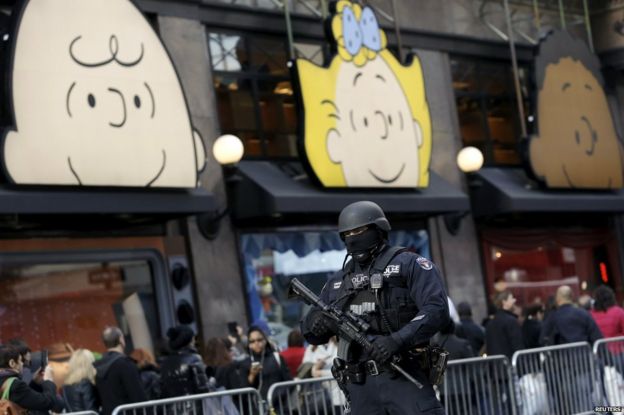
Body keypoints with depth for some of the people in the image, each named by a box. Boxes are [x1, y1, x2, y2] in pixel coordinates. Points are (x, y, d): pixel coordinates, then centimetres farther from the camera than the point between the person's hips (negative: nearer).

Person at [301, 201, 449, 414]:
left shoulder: (408, 264, 2)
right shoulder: (338, 281, 18)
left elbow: (437, 310, -9)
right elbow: (311, 333, 22)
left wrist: (398, 339, -22)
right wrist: (317, 321, -4)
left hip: (403, 378, -5)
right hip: (360, 386, 5)